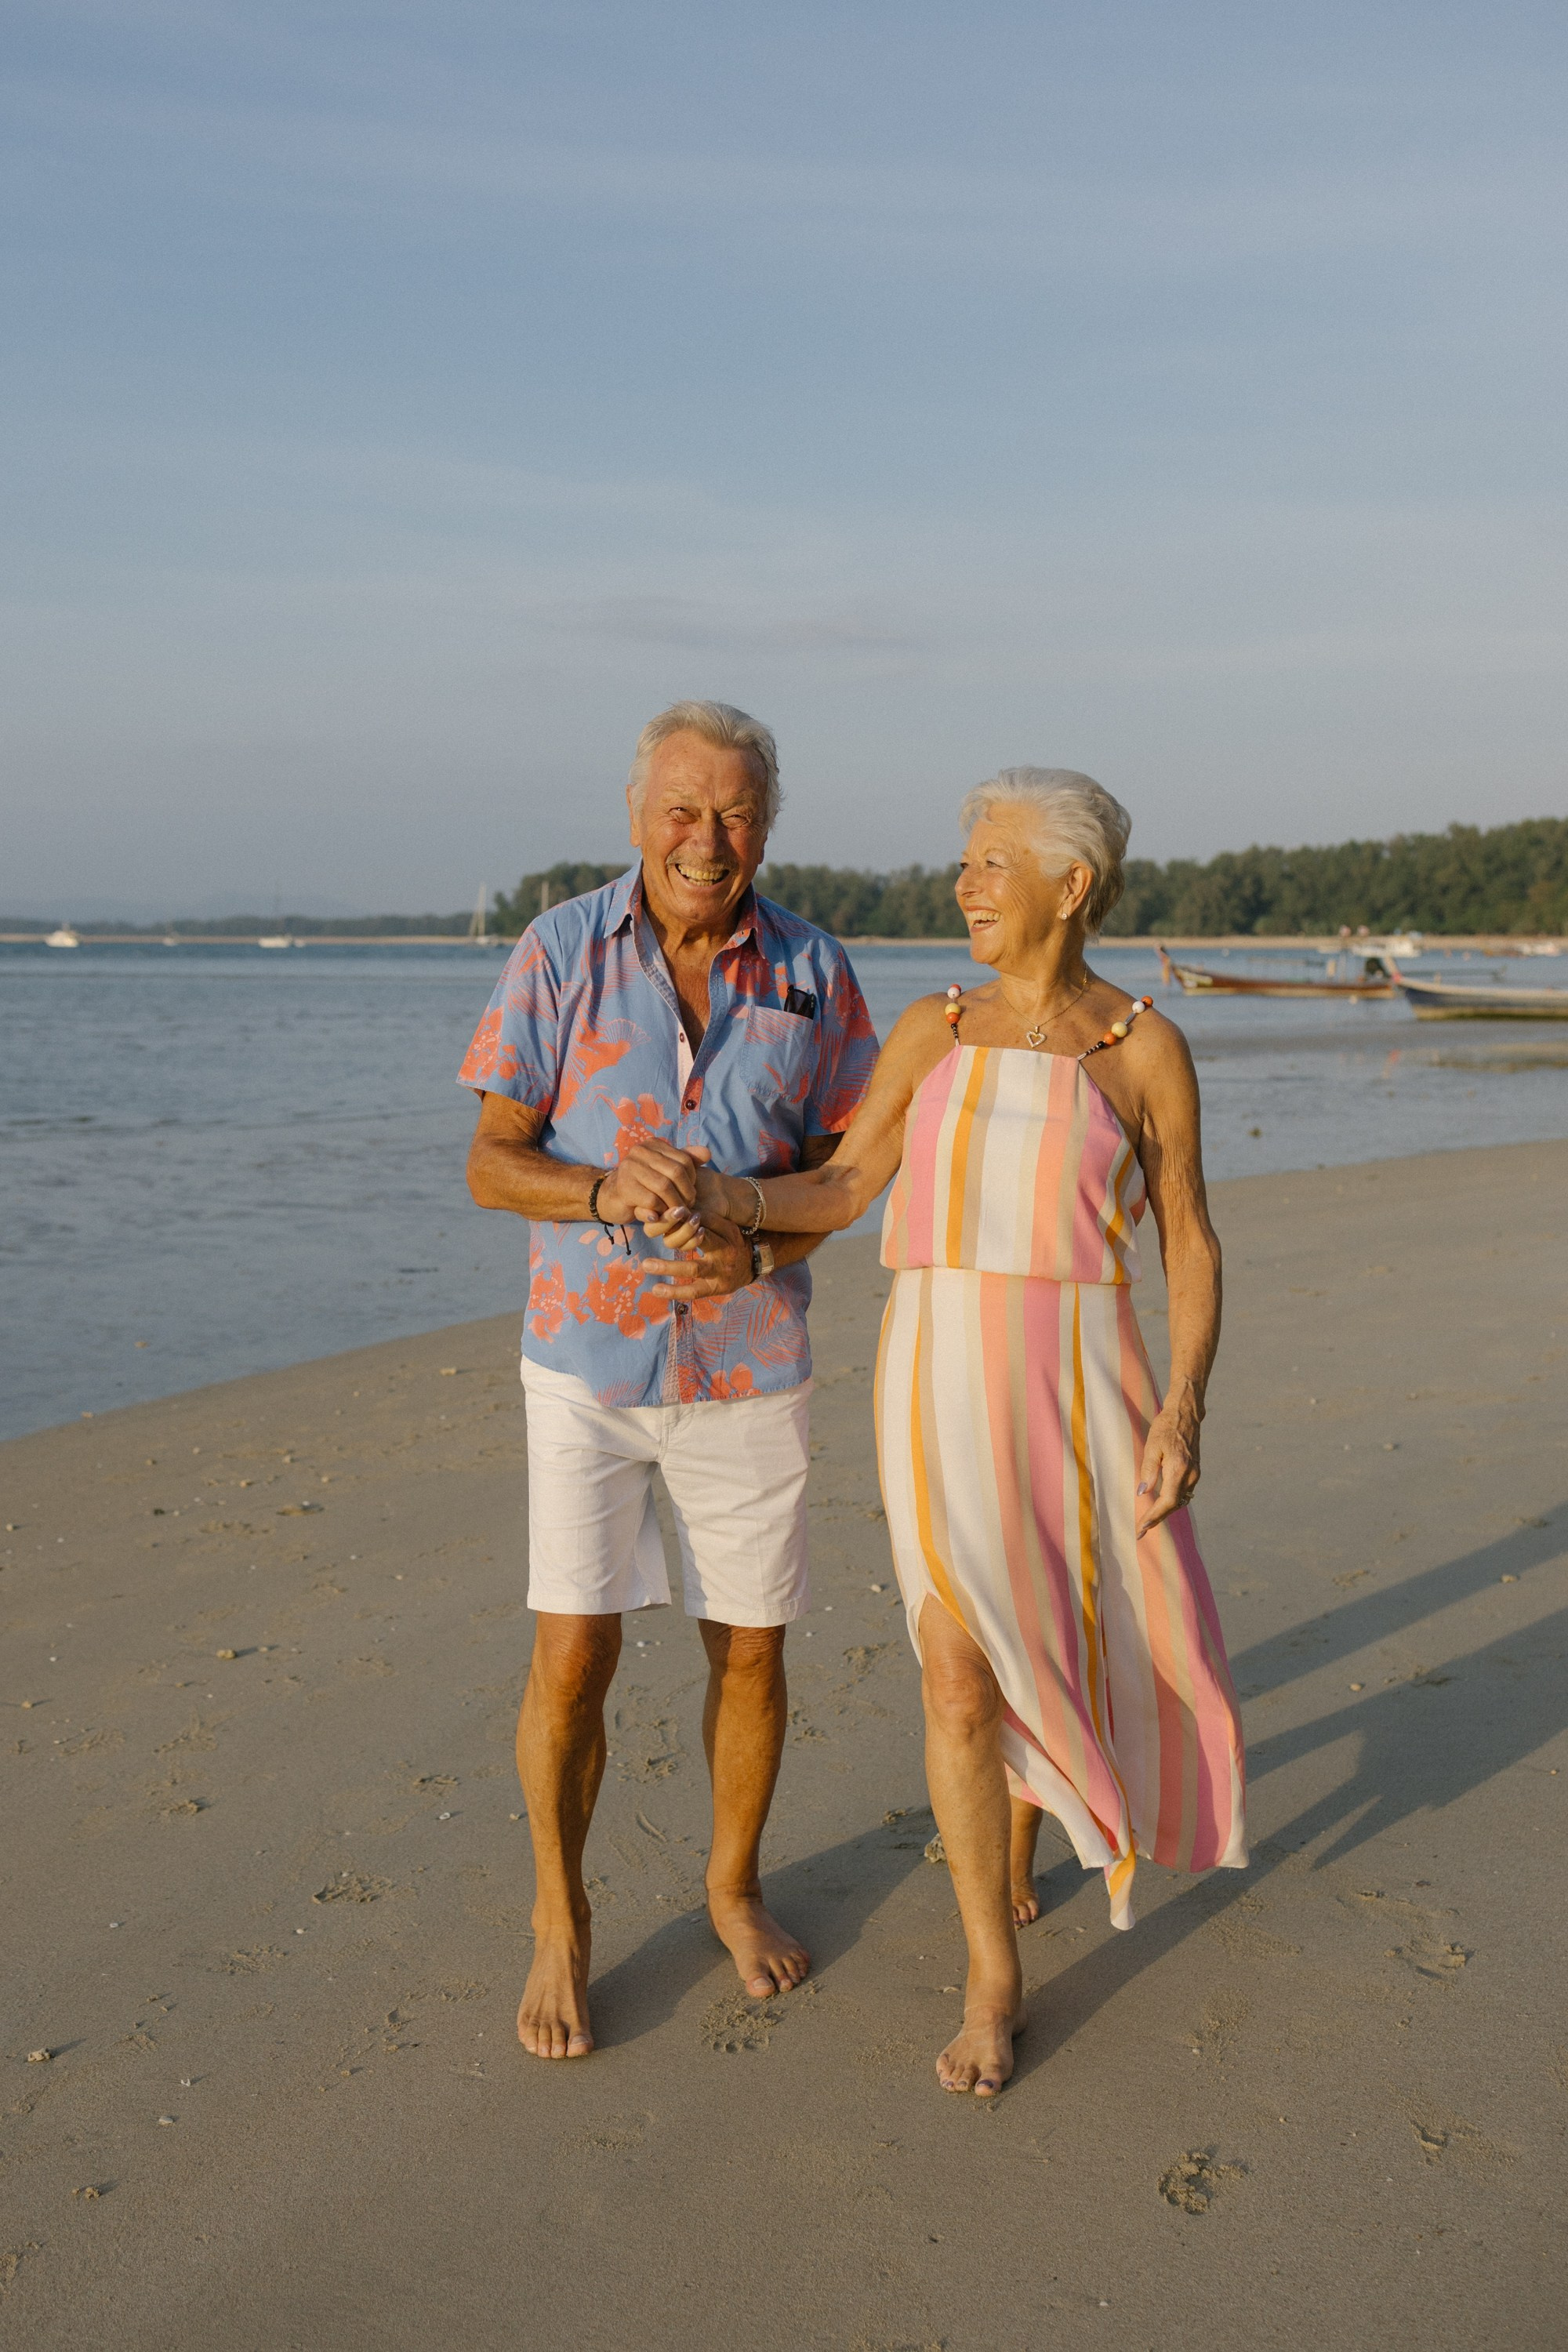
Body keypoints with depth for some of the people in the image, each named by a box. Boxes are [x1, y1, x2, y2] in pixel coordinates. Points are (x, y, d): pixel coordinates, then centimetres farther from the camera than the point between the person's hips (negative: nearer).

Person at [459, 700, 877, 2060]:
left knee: (750, 1651, 10)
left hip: (749, 1365, 2)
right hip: (587, 1360, -1)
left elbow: (844, 1165, 4)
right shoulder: (561, 955, -7)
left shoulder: (812, 970, -3)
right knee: (572, 1655, -1)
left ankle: (736, 1886, 34)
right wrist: (606, 1191, -25)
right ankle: (560, 1926, 20)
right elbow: (492, 1164, -5)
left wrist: (758, 1252, -17)